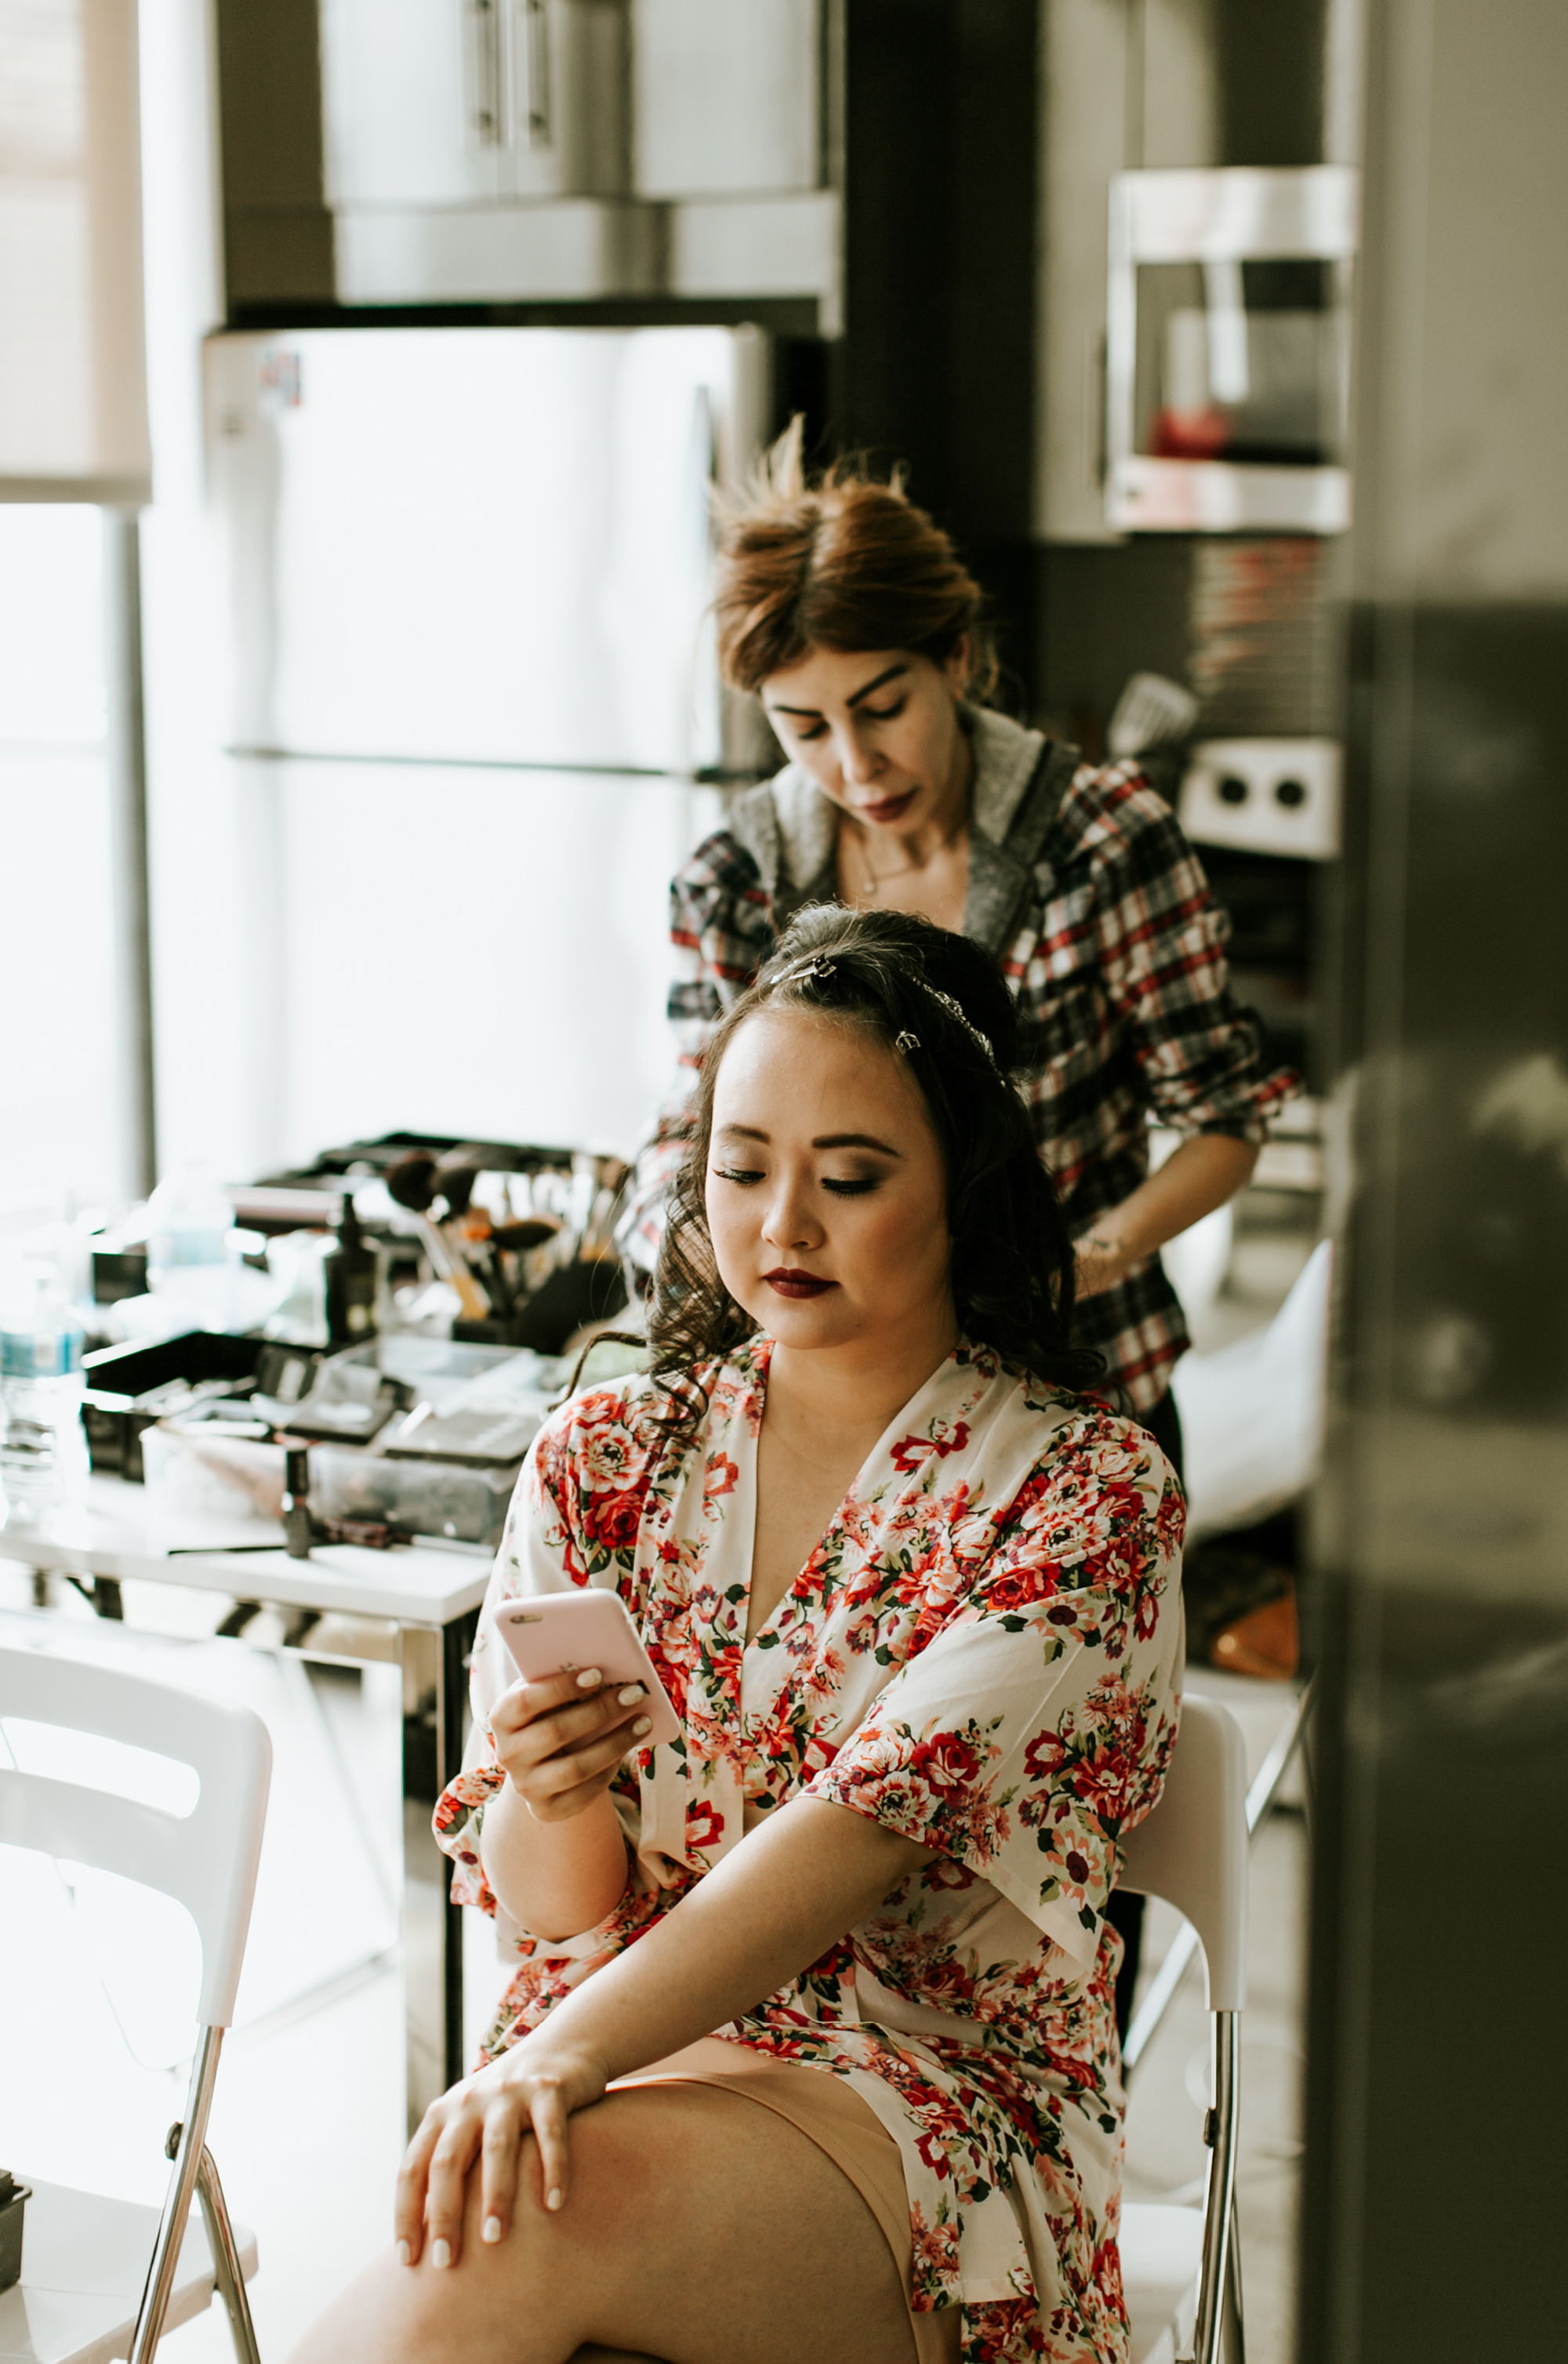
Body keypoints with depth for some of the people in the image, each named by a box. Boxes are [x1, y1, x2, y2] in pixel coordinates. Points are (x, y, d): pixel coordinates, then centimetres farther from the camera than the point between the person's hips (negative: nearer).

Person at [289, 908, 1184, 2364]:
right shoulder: (605, 1456, 7)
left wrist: (565, 2052, -29)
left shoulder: (1085, 1495, -3)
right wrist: (546, 1800, -18)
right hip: (620, 2052, 3)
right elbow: (544, 1912, 6)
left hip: (933, 2094, -3)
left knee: (541, 2211, -33)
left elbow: (879, 1816, -18)